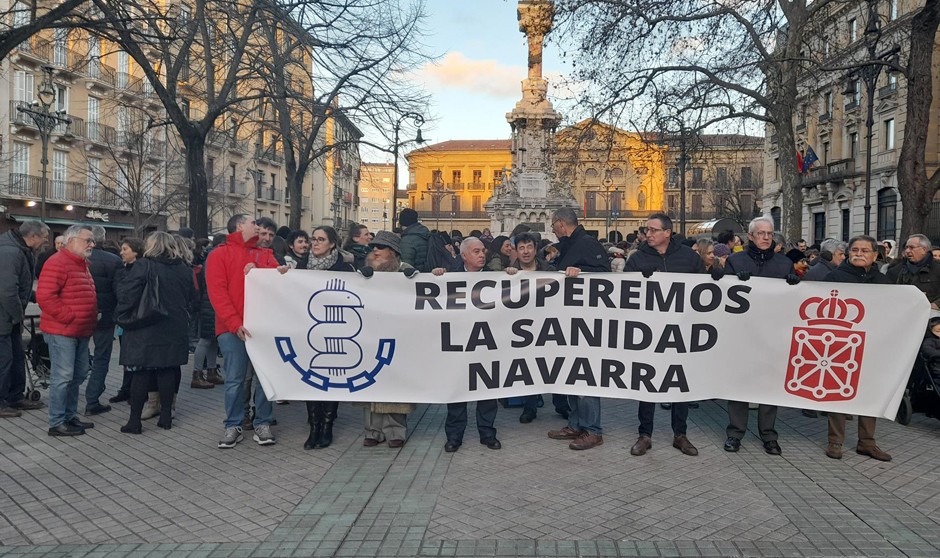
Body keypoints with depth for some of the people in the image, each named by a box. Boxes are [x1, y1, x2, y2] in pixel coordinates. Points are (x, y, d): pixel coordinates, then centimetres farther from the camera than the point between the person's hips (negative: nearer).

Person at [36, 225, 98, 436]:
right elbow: (44, 296, -23)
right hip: (62, 331, -10)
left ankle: (69, 416, 26)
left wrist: (91, 319, 14)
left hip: (81, 331, 10)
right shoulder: (57, 263, -14)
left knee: (78, 375, 15)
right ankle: (57, 423, 3)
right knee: (63, 377, -5)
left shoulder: (82, 263, 17)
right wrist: (69, 317, -20)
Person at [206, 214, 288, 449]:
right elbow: (217, 291, -6)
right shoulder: (220, 254, 4)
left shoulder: (265, 254, 16)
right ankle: (233, 426, 12)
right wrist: (235, 323, -16)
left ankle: (263, 423, 13)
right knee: (234, 379, 1)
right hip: (232, 328, -3)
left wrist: (281, 274, -14)